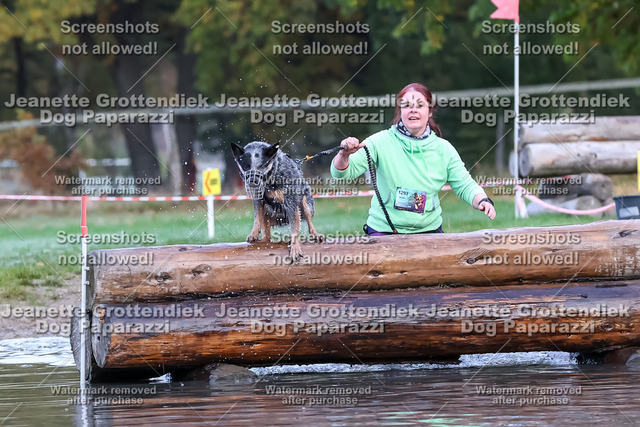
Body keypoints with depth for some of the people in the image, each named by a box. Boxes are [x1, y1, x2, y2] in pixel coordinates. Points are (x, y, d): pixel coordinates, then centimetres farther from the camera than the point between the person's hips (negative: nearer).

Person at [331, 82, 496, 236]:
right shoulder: (382, 142, -2)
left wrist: (482, 201, -16)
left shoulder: (443, 149, 6)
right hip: (383, 231, -3)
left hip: (429, 230, 3)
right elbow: (342, 172, -7)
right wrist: (344, 155, -30)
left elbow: (465, 186, 6)